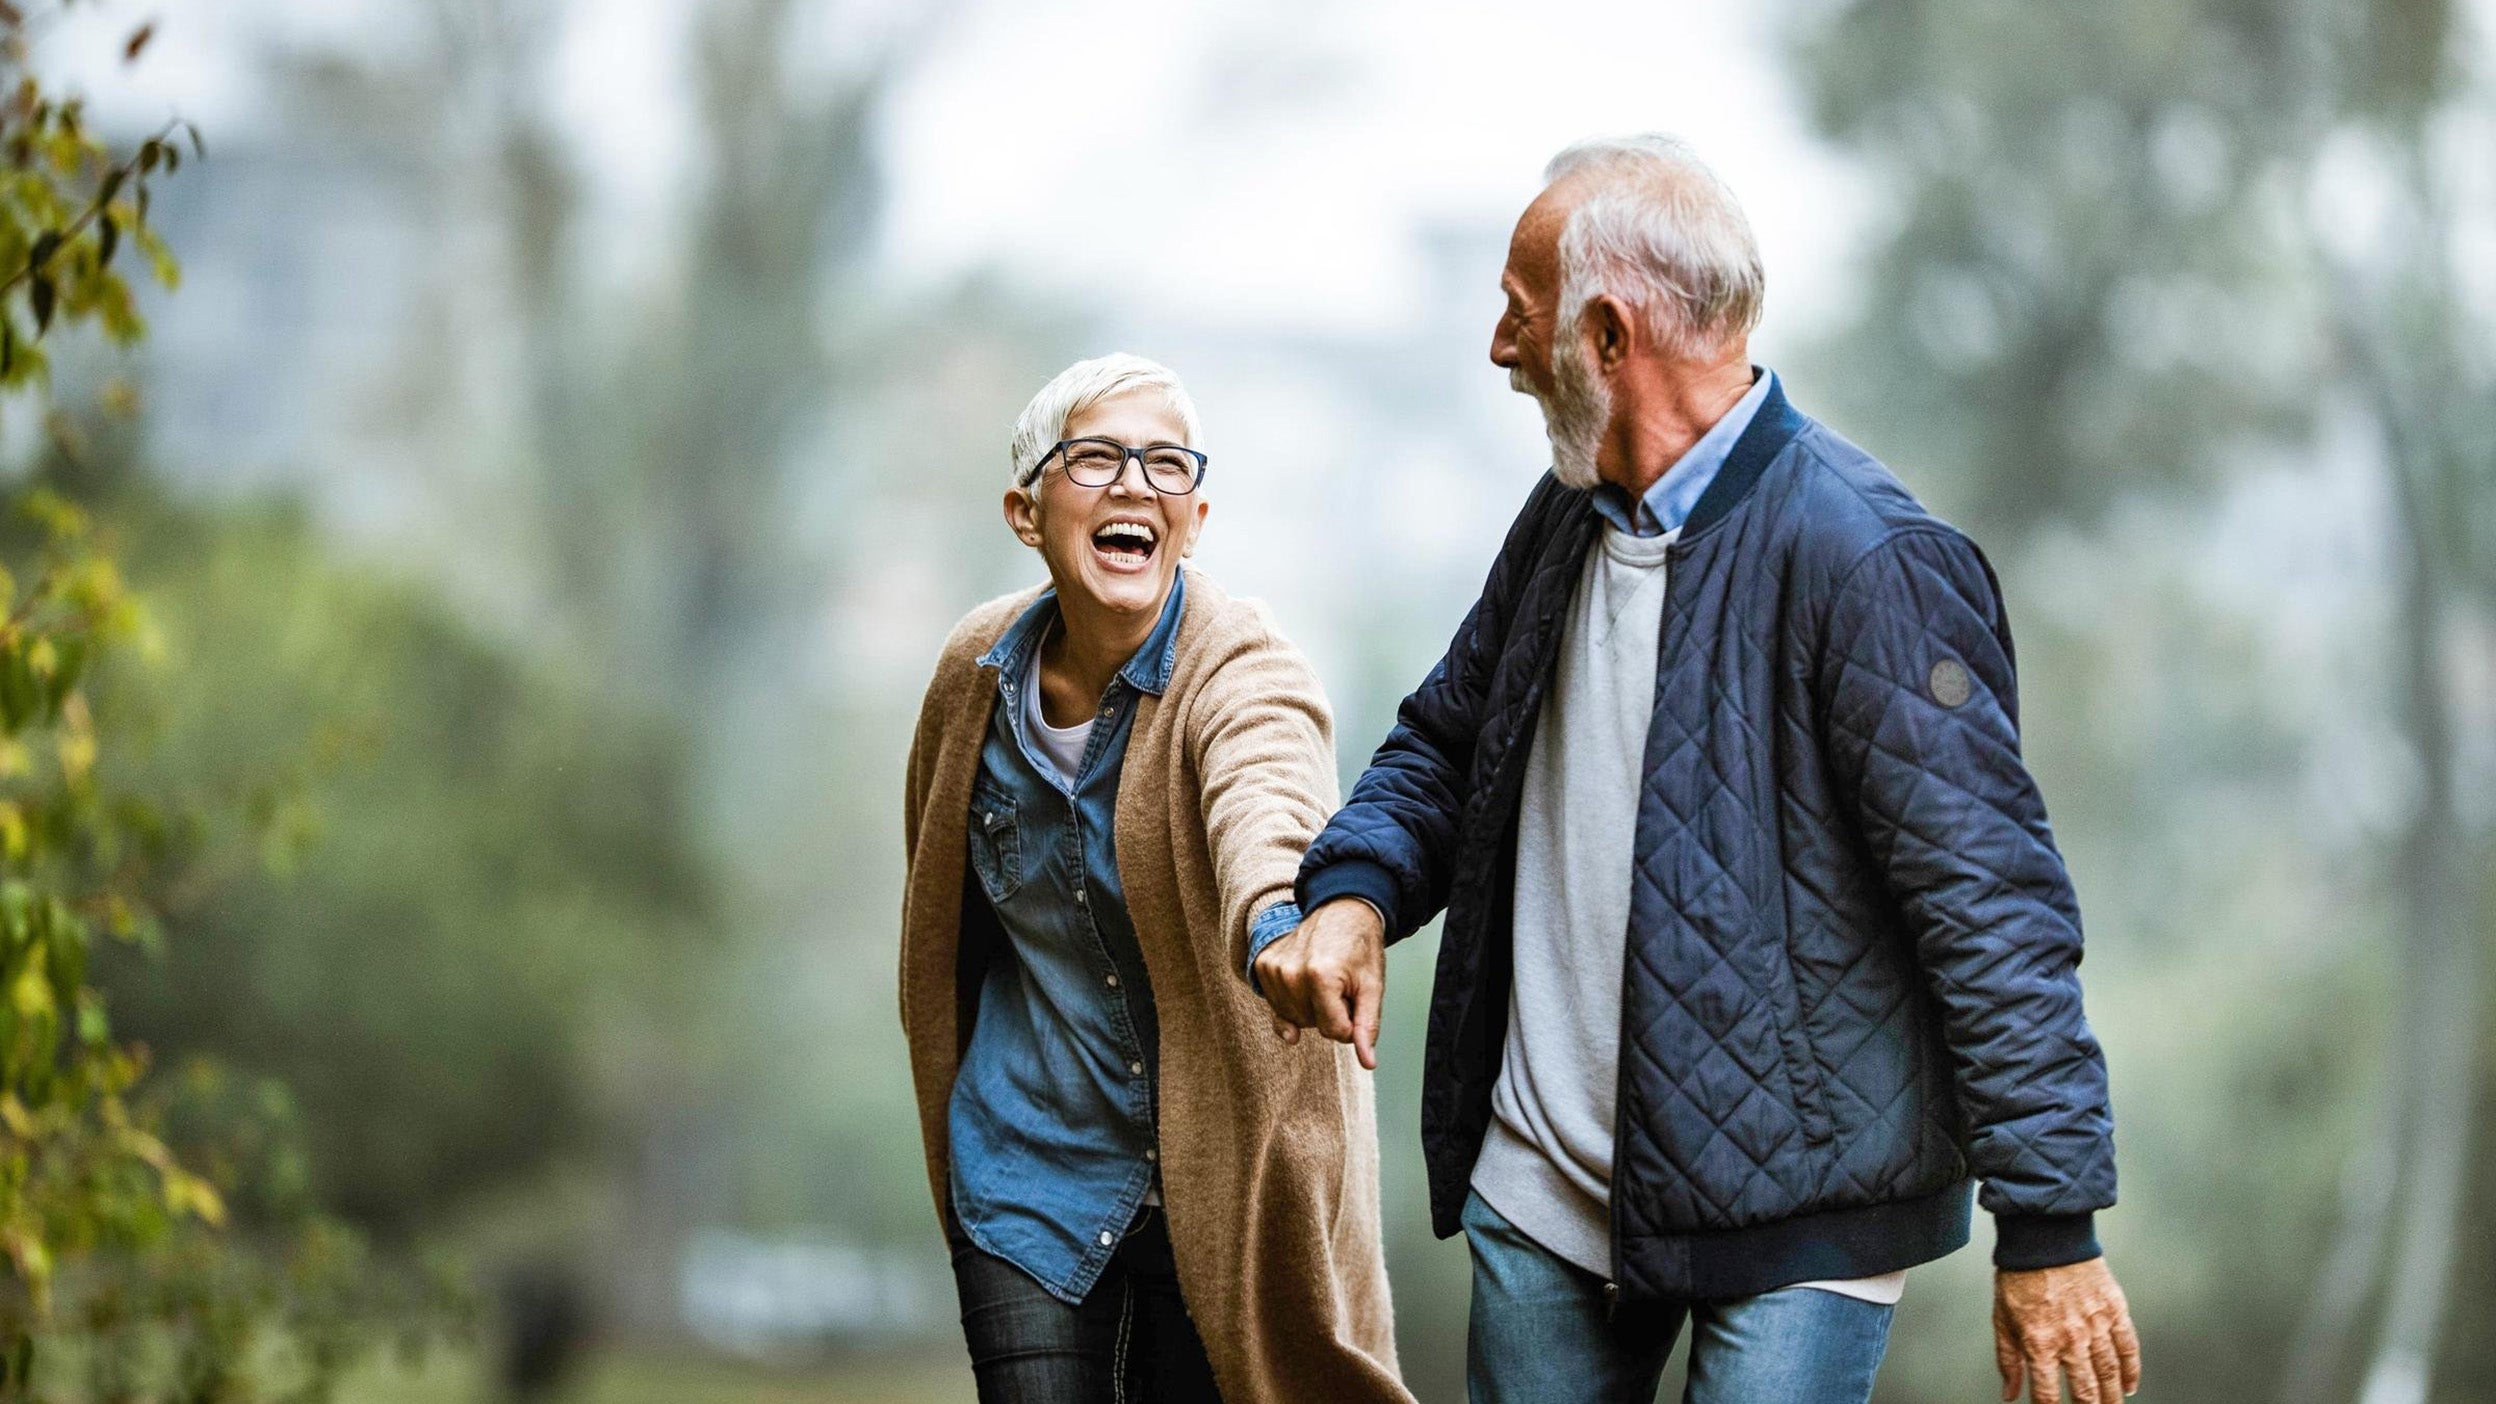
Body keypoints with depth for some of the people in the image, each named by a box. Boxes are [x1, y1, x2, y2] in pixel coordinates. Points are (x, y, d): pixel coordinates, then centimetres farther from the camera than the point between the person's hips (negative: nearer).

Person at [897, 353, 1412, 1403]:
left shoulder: (1241, 667, -18)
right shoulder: (978, 670, -4)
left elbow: (1265, 801, -43)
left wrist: (1277, 919, -64)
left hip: (1219, 1174, -2)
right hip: (1031, 1173, 3)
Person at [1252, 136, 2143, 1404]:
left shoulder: (1862, 558, -17)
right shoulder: (1567, 517, 9)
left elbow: (1990, 905, -18)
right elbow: (1445, 743, 23)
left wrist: (2050, 1230, -19)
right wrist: (1355, 890, 0)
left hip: (1792, 1210, -7)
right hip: (1539, 1192, 8)